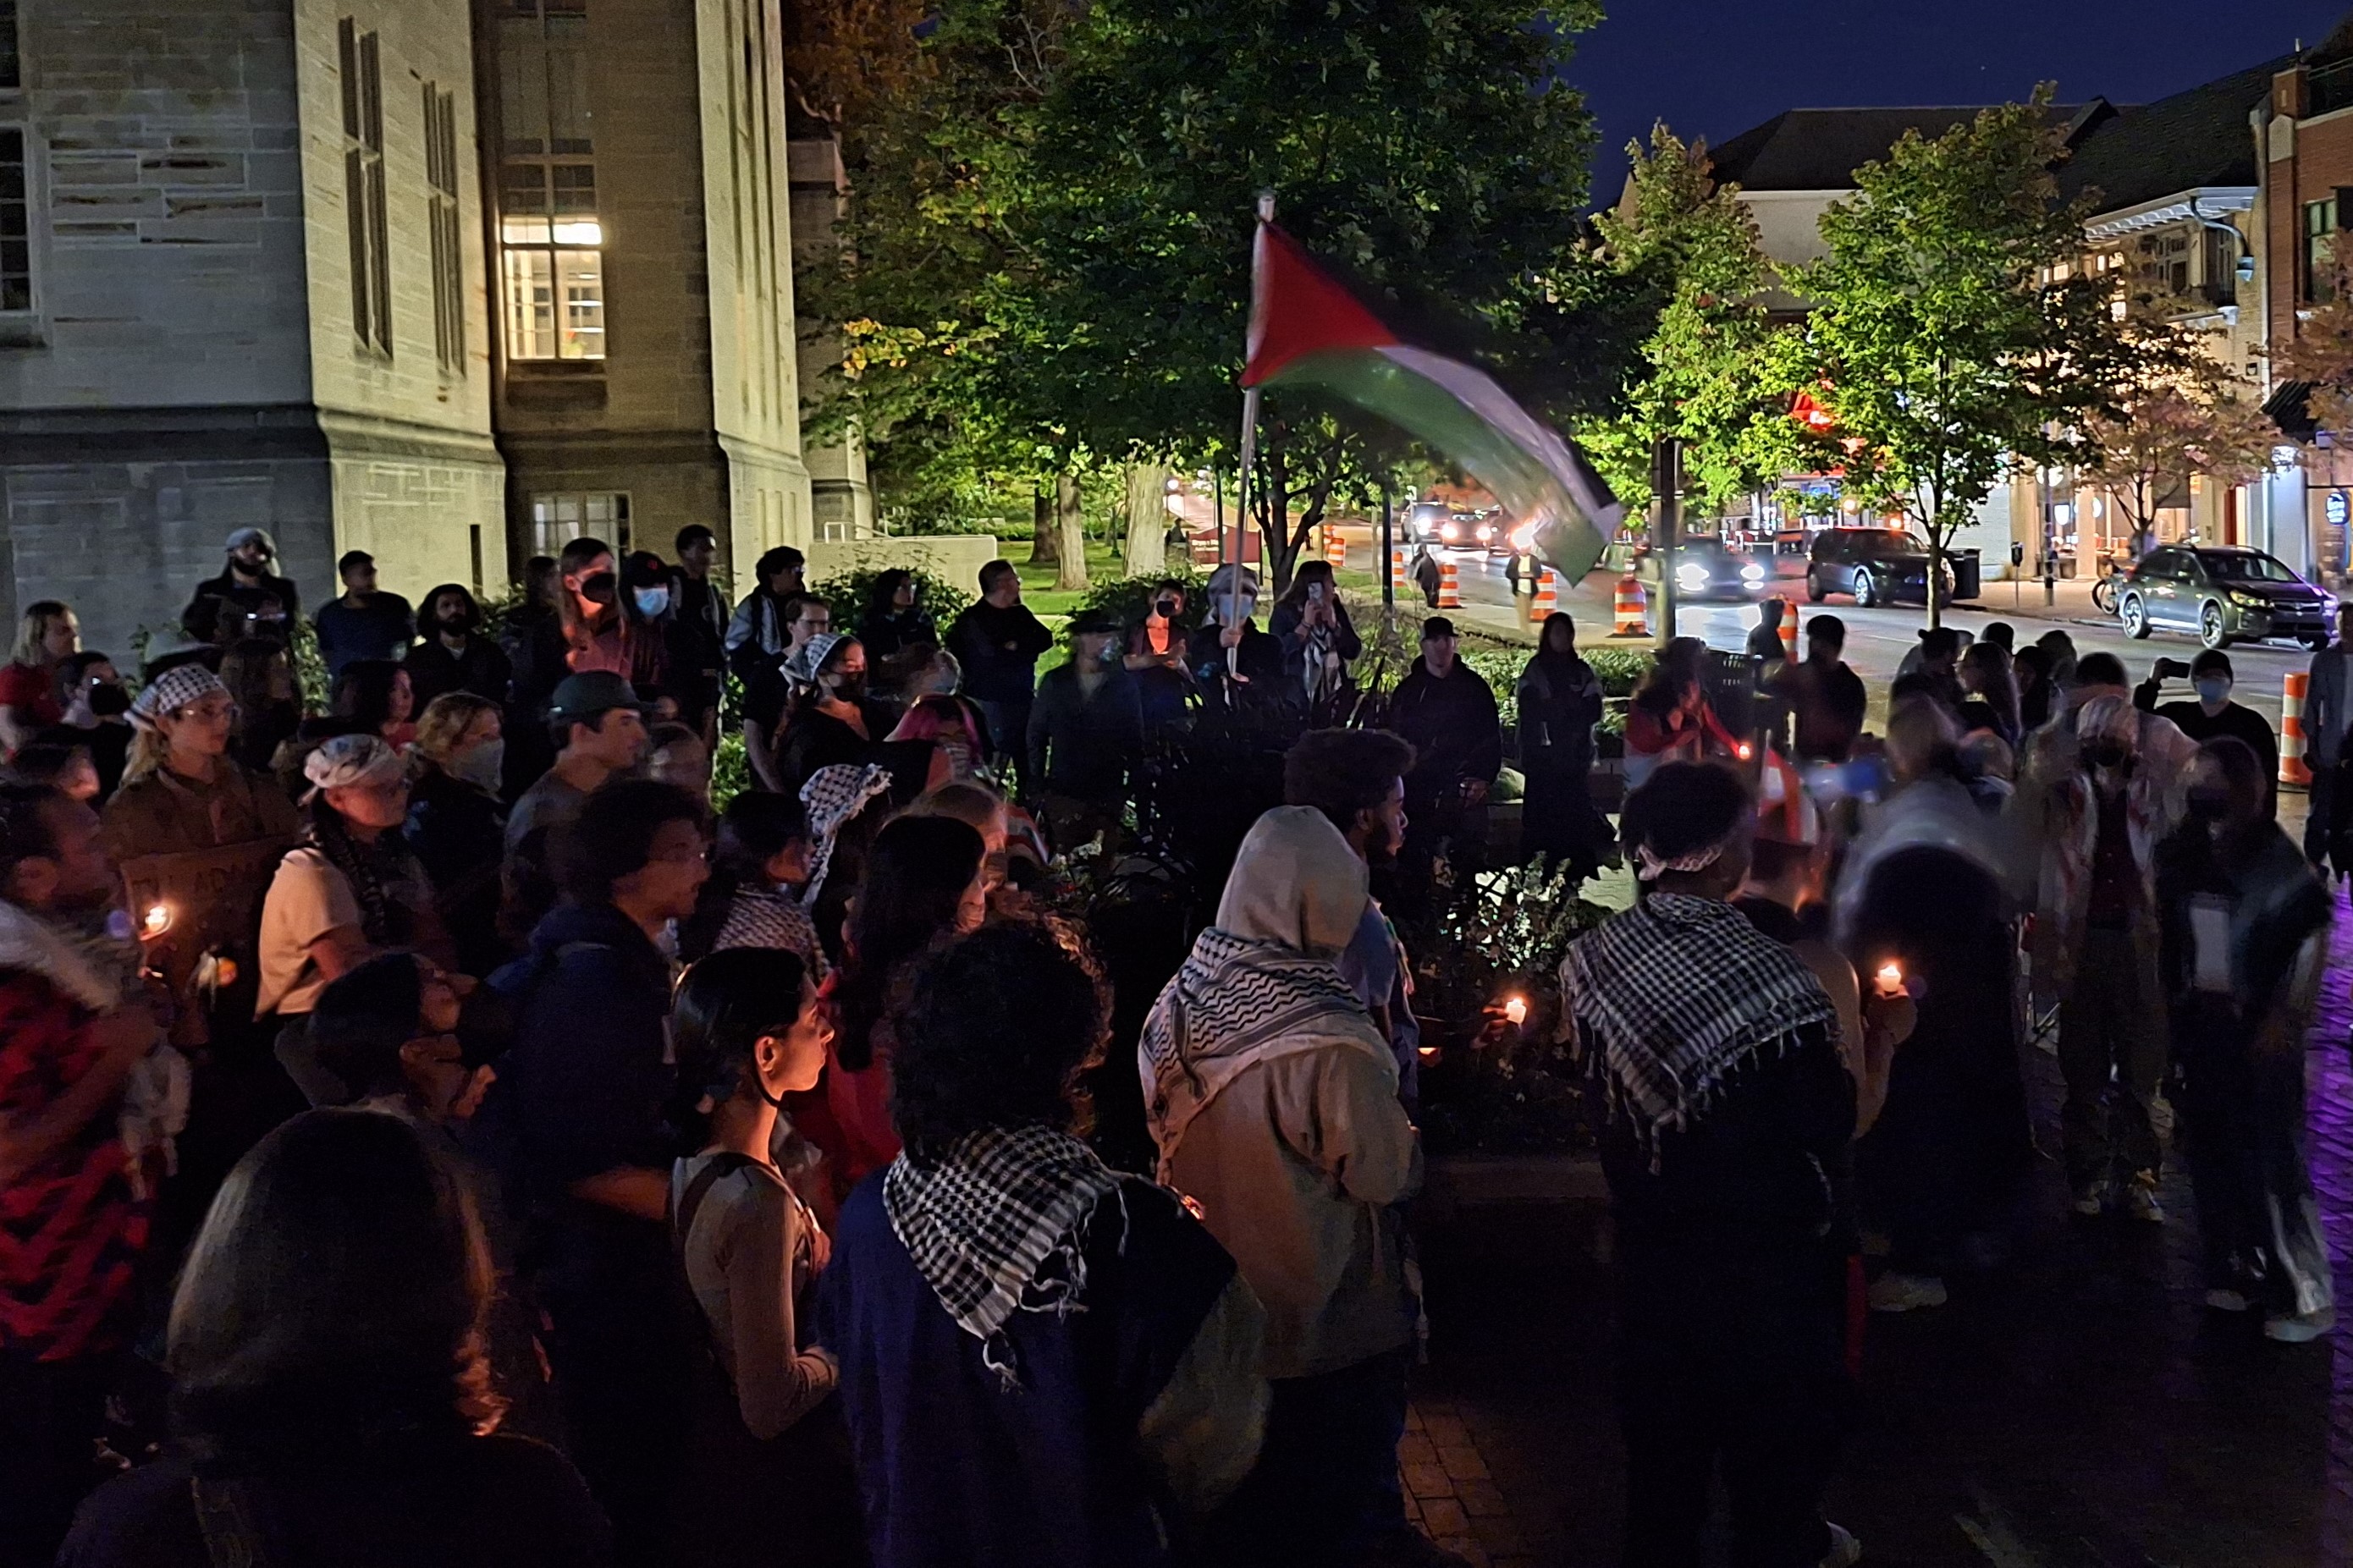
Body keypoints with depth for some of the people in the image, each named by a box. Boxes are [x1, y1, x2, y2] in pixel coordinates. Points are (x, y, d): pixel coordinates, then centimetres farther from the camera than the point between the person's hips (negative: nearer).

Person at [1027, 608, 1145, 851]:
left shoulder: (1124, 685, 2)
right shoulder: (1055, 682, 5)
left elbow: (1135, 743, 6)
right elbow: (1036, 736, 9)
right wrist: (1037, 786, 4)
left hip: (1108, 798, -1)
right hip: (1061, 795, 1)